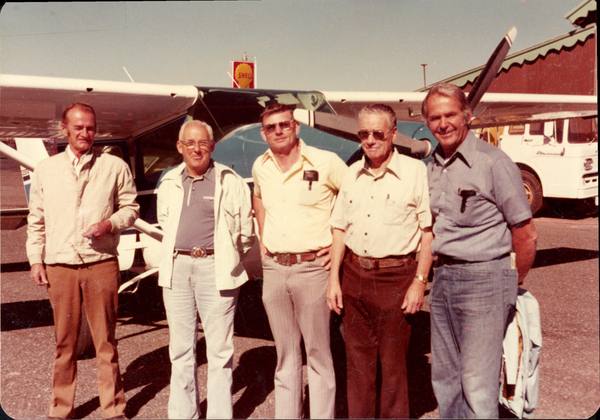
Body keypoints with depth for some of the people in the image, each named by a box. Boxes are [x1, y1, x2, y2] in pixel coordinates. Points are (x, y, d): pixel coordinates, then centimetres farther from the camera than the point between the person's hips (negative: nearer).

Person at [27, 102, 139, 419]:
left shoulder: (114, 167, 5)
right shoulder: (45, 170, 11)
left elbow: (130, 207, 9)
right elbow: (36, 220, 14)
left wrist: (110, 224, -10)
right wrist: (35, 259, 7)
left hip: (101, 265, -1)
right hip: (60, 266, 2)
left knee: (105, 341, 4)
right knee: (65, 343, 9)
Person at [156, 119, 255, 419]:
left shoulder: (230, 182, -1)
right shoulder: (168, 183, 13)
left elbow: (245, 231, 4)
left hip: (214, 268, -4)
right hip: (176, 268, 4)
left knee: (219, 349, 0)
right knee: (180, 349, 11)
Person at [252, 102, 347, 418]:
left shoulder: (325, 163, -8)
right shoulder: (260, 167, 8)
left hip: (312, 267, -4)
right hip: (273, 269, 5)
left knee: (318, 353, 4)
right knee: (285, 355, 15)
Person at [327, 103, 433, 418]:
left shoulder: (416, 172, -4)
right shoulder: (352, 174, 9)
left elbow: (429, 231, -6)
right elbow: (340, 229, 12)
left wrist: (419, 282, -10)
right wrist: (334, 279, 6)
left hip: (396, 277, -4)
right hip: (354, 276, 5)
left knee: (393, 363, 7)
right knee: (357, 360, 14)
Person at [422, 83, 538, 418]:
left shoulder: (493, 161, -11)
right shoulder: (432, 168, 9)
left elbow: (526, 234, -7)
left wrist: (514, 284, 4)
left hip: (483, 279, -7)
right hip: (443, 278, 7)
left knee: (478, 388, -2)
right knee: (445, 379, 16)